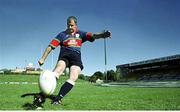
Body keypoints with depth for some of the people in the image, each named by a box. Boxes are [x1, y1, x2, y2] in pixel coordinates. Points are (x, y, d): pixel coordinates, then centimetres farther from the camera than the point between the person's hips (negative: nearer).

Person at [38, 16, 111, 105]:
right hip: (64, 55, -1)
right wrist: (43, 58, 2)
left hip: (76, 57, 2)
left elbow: (92, 36, 1)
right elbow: (51, 46, 8)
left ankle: (57, 99, -20)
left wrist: (102, 35, -21)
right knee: (57, 71, -30)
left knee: (73, 78, -19)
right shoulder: (62, 34, 14)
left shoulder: (80, 34, 18)